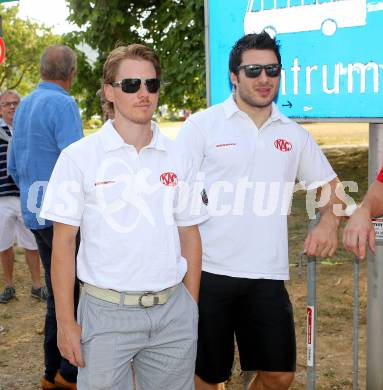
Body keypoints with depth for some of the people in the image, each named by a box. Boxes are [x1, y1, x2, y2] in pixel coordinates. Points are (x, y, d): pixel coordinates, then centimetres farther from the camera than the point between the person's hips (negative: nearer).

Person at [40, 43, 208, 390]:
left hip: (173, 312, 3)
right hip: (106, 312, -3)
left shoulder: (178, 158, 4)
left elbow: (190, 235, 10)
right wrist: (66, 321, -5)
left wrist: (192, 308, 8)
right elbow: (63, 242, -3)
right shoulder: (78, 157, -5)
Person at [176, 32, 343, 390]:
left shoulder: (293, 134, 8)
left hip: (267, 275, 3)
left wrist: (329, 222, 2)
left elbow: (328, 183, 21)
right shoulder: (201, 125, -4)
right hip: (209, 272, -3)